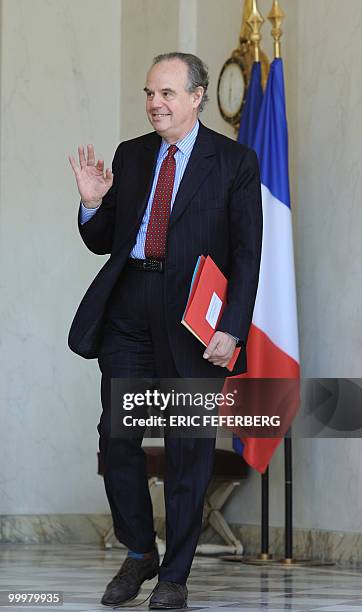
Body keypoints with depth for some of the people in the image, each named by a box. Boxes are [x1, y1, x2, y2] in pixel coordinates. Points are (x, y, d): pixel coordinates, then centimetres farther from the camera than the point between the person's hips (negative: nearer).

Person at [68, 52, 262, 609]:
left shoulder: (235, 163, 1)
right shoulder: (130, 155, 13)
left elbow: (247, 255, -3)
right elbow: (102, 242, 17)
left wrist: (231, 329, -13)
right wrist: (92, 203, -4)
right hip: (128, 307, 3)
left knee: (189, 447, 2)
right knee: (117, 435, 1)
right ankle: (139, 554, 20)